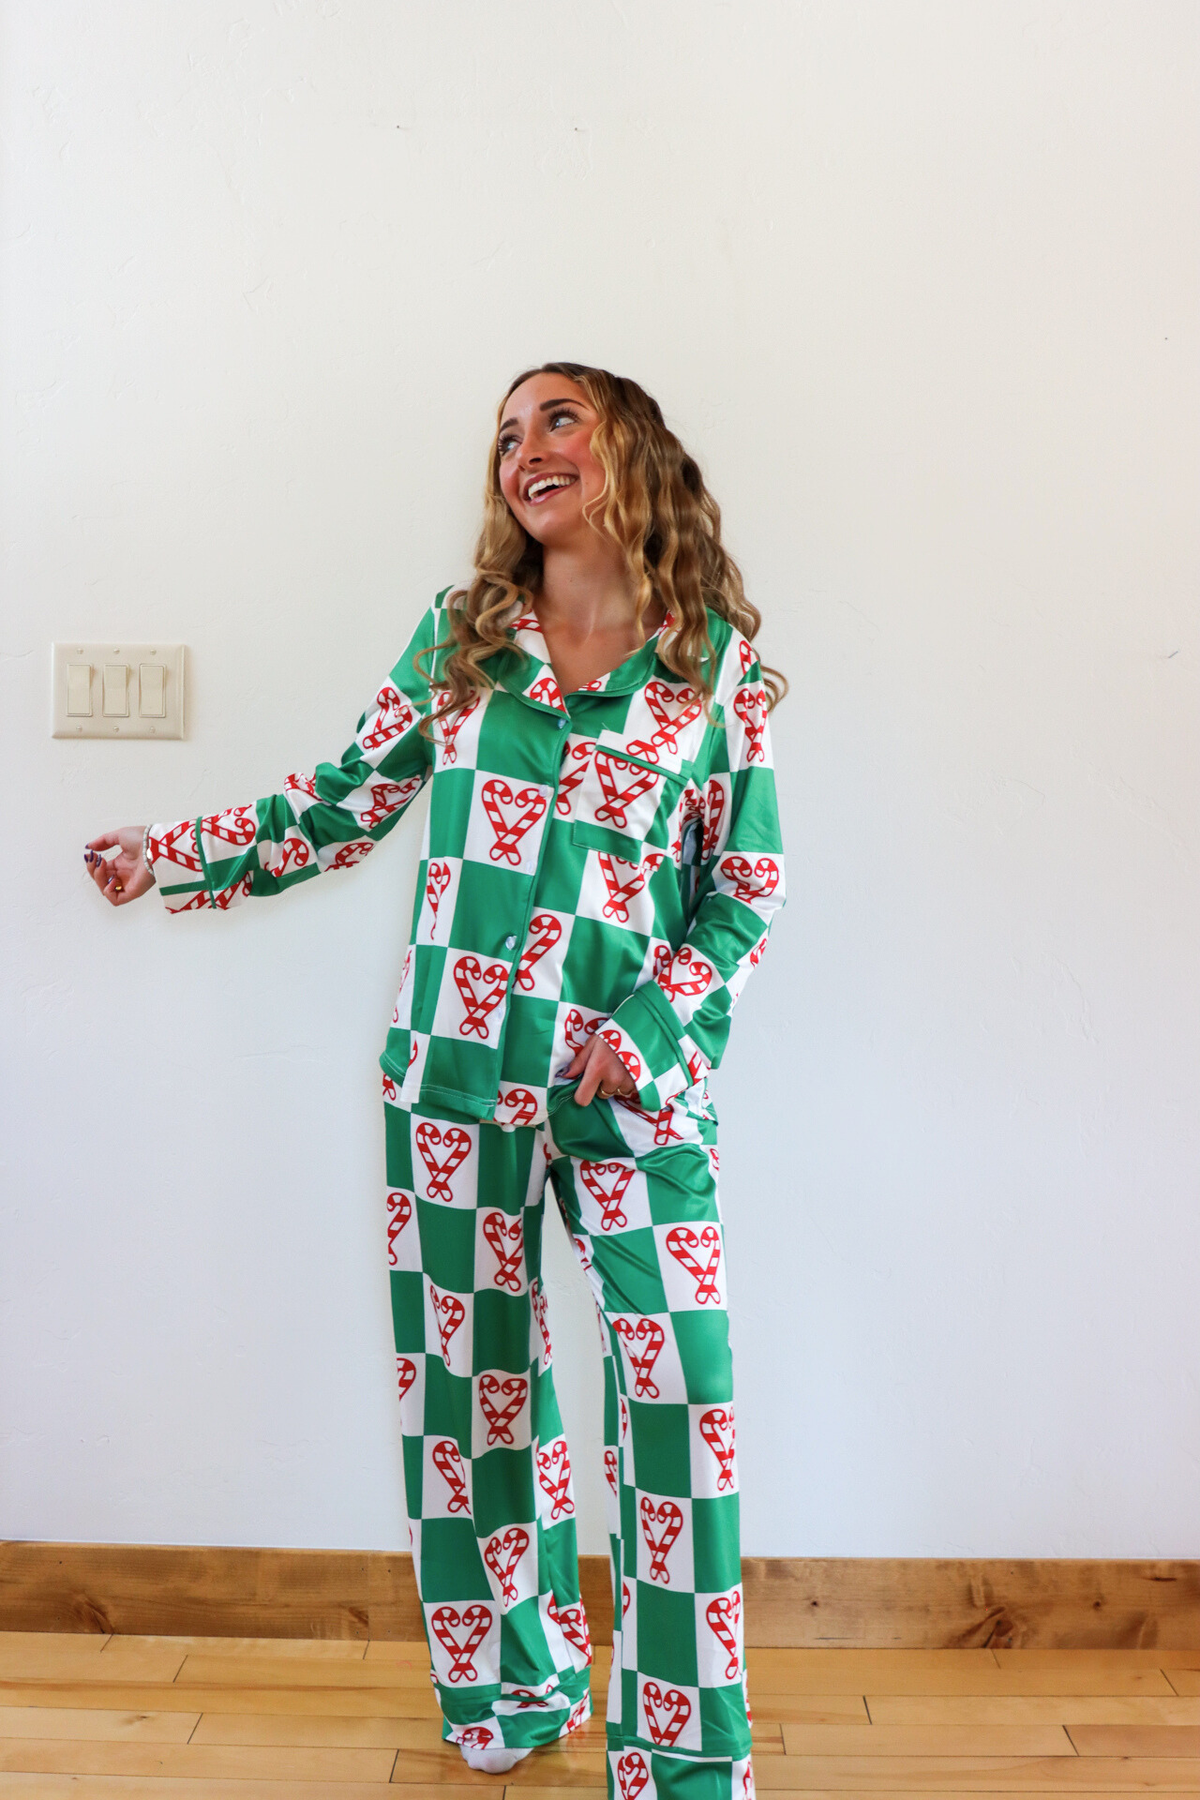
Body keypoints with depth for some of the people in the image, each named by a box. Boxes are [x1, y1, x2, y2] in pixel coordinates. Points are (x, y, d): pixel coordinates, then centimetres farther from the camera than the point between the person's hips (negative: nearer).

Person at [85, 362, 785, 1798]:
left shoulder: (716, 659, 1)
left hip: (636, 1076, -2)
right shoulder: (458, 634, 7)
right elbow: (342, 806, 12)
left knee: (676, 1388, -3)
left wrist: (648, 1024, -9)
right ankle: (514, 1685, 33)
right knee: (471, 1370, 11)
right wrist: (173, 856, 11)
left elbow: (748, 888, 2)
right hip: (459, 1074, 3)